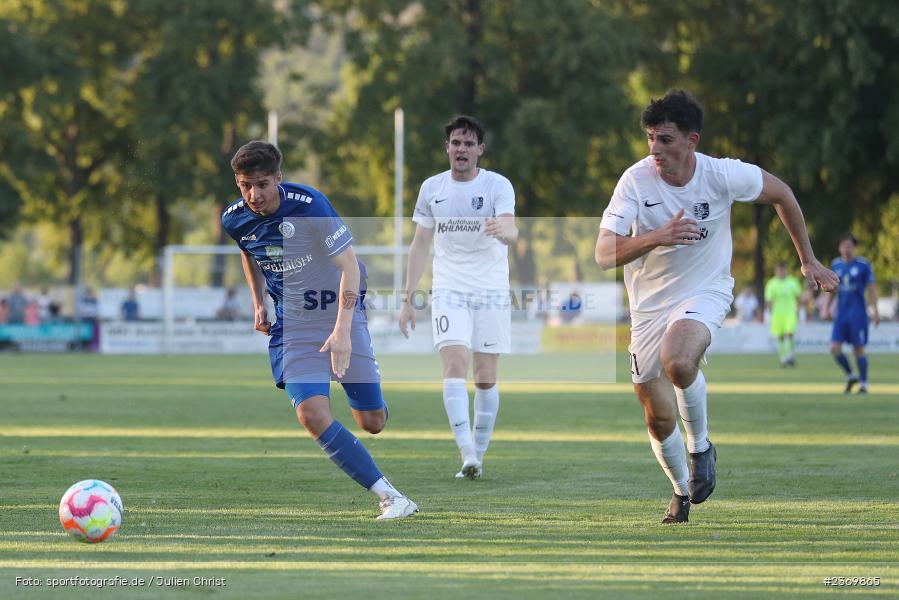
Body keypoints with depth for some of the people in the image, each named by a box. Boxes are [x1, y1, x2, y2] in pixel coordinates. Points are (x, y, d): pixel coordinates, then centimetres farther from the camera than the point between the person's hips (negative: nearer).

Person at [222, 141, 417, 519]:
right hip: (291, 324, 2)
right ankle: (390, 497, -18)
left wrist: (342, 331, -25)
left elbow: (349, 266, -19)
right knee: (311, 415, -22)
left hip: (340, 312, -2)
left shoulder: (310, 205, -22)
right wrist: (258, 303, 10)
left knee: (373, 423, 1)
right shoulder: (235, 219, -8)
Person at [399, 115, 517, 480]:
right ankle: (468, 455, -25)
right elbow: (421, 244, 13)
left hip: (491, 293, -1)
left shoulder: (498, 185, -4)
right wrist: (408, 298, 10)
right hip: (449, 291, 1)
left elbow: (511, 231, -20)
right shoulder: (432, 188, 6)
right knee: (455, 366, -17)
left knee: (486, 378, 0)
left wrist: (502, 230, -45)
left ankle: (478, 456, 14)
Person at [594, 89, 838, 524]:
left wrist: (808, 260, 11)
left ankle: (701, 446, -7)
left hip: (706, 292, -2)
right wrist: (657, 237, -41)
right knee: (659, 419, 4)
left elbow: (780, 194, 4)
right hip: (649, 304, 2)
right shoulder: (636, 181, -17)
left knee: (678, 362, -34)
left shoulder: (723, 175, -16)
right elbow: (604, 254, -24)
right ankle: (682, 491, 34)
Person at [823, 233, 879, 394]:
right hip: (841, 313, 4)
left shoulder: (863, 265, -5)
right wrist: (827, 307, 12)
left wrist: (875, 312, -8)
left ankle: (864, 384, 8)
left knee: (858, 349, -3)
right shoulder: (836, 265, 8)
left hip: (858, 313, -4)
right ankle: (851, 376, 15)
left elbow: (872, 289, -3)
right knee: (834, 348, -5)